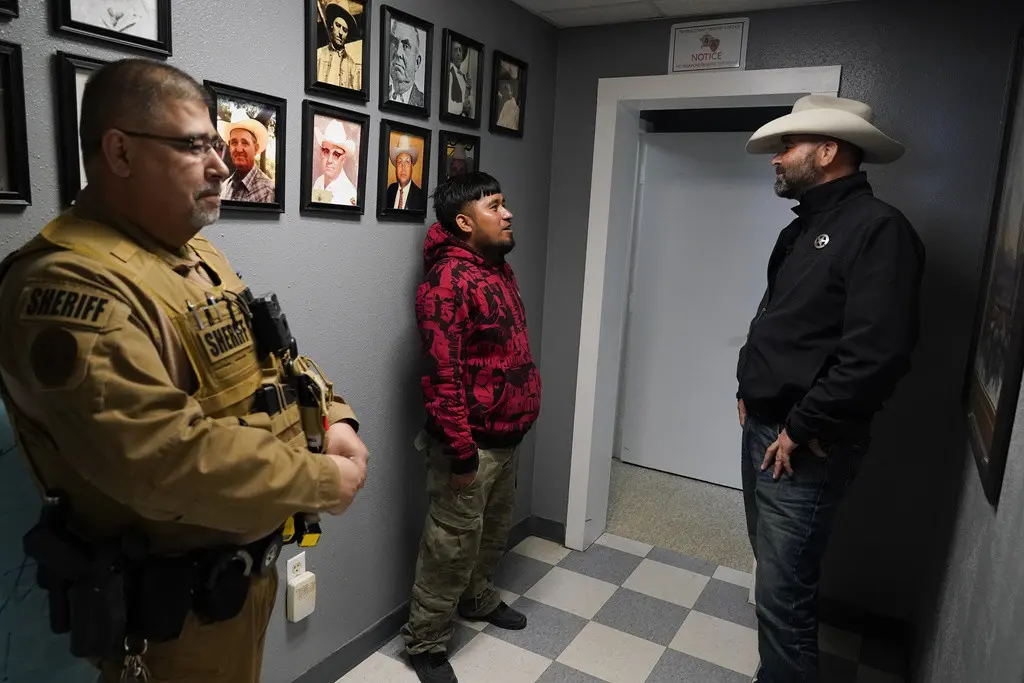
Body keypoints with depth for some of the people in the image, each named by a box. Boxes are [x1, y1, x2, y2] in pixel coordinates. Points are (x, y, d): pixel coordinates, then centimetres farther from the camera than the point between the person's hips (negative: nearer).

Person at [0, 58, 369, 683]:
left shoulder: (197, 254, 7)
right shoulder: (69, 283, -24)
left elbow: (276, 355, 12)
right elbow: (163, 456, -34)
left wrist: (335, 421, -6)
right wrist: (322, 481, -23)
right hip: (169, 600, -8)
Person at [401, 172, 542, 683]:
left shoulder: (500, 268, 10)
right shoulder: (448, 280, -21)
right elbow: (442, 377, -25)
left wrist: (519, 420, 18)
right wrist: (462, 452, -24)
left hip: (508, 436, 9)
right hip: (472, 443, -9)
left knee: (495, 530, 25)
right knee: (453, 545, 4)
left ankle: (477, 599, 47)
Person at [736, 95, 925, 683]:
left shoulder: (878, 228, -14)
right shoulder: (802, 229, 15)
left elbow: (876, 354, -24)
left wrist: (800, 428, -17)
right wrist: (748, 390, 12)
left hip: (803, 448, -9)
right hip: (762, 428, 9)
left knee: (784, 593, -2)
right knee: (775, 575, 20)